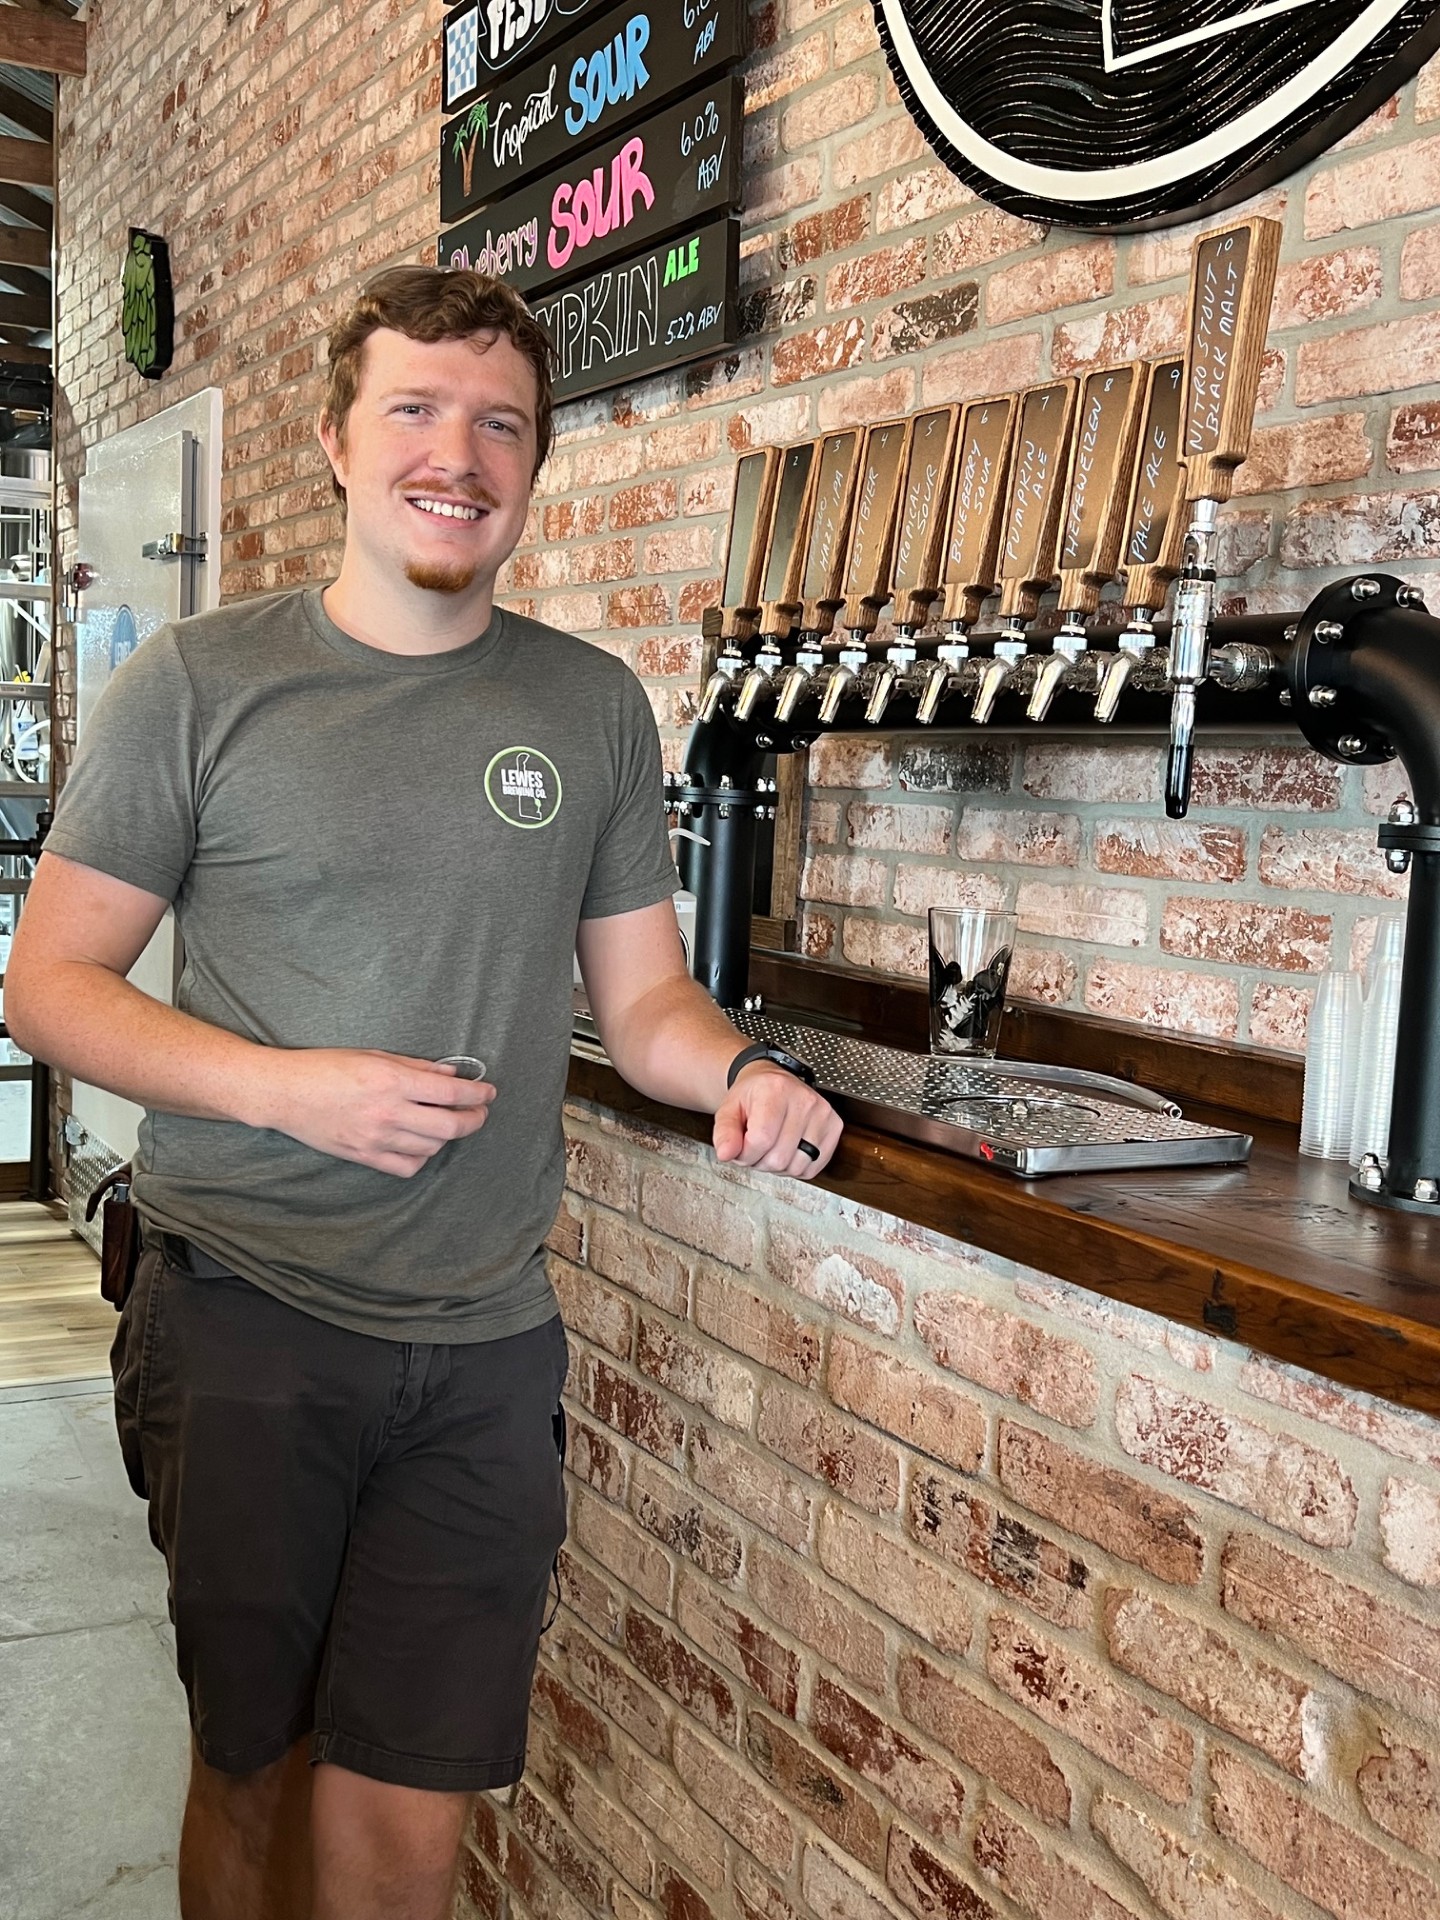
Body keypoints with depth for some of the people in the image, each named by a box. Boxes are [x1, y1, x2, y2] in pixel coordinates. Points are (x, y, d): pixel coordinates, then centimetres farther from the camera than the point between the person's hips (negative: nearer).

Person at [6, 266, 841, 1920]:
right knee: (255, 1769, 16)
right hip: (244, 1310, -1)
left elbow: (643, 995, 10)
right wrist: (289, 1089, -16)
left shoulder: (595, 707, 6)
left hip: (485, 1345, 2)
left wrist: (733, 1071, -13)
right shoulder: (198, 685, -2)